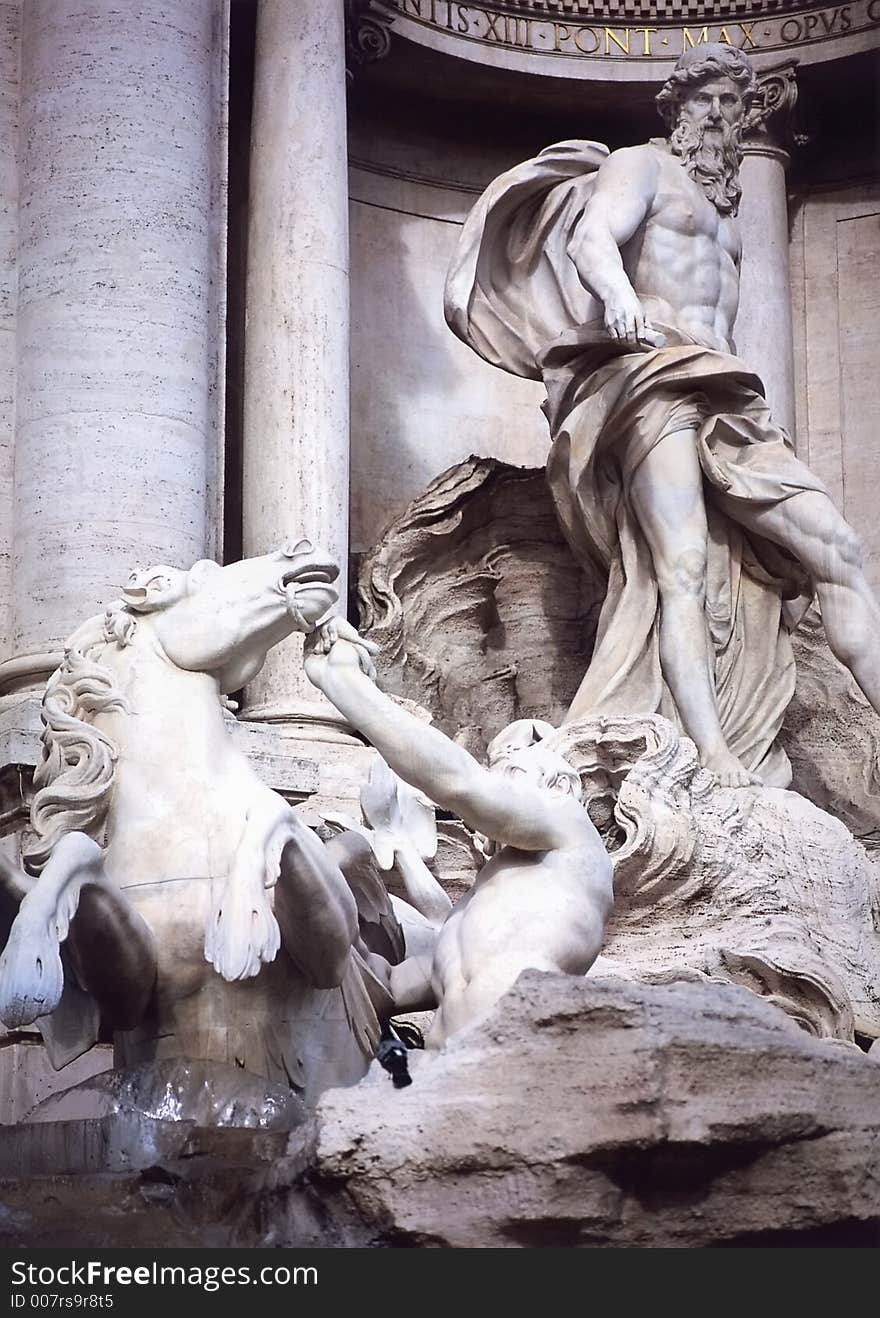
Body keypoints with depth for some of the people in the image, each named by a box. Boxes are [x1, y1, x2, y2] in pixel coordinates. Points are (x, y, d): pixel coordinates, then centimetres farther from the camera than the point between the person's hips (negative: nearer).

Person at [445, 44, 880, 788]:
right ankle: (713, 762, -37)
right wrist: (617, 294, -33)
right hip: (651, 378, -8)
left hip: (726, 397, 8)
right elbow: (591, 238, -11)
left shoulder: (722, 209, 32)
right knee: (681, 565, -24)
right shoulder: (642, 165, 9)